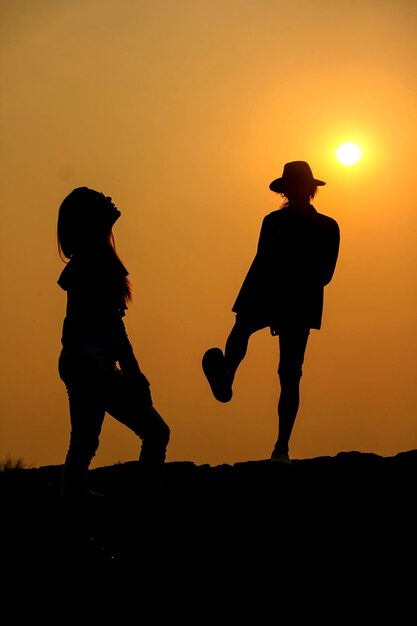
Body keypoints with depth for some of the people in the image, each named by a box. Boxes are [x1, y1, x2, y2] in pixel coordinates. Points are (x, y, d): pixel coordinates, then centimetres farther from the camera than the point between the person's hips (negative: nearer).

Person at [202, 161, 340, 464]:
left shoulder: (326, 228, 10)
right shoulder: (273, 221, 15)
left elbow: (324, 274, 4)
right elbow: (261, 264, 8)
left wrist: (297, 288, -12)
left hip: (298, 305, -2)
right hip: (265, 297, 2)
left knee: (290, 374, -7)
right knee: (242, 325, -32)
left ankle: (282, 448, -6)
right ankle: (225, 380, -51)